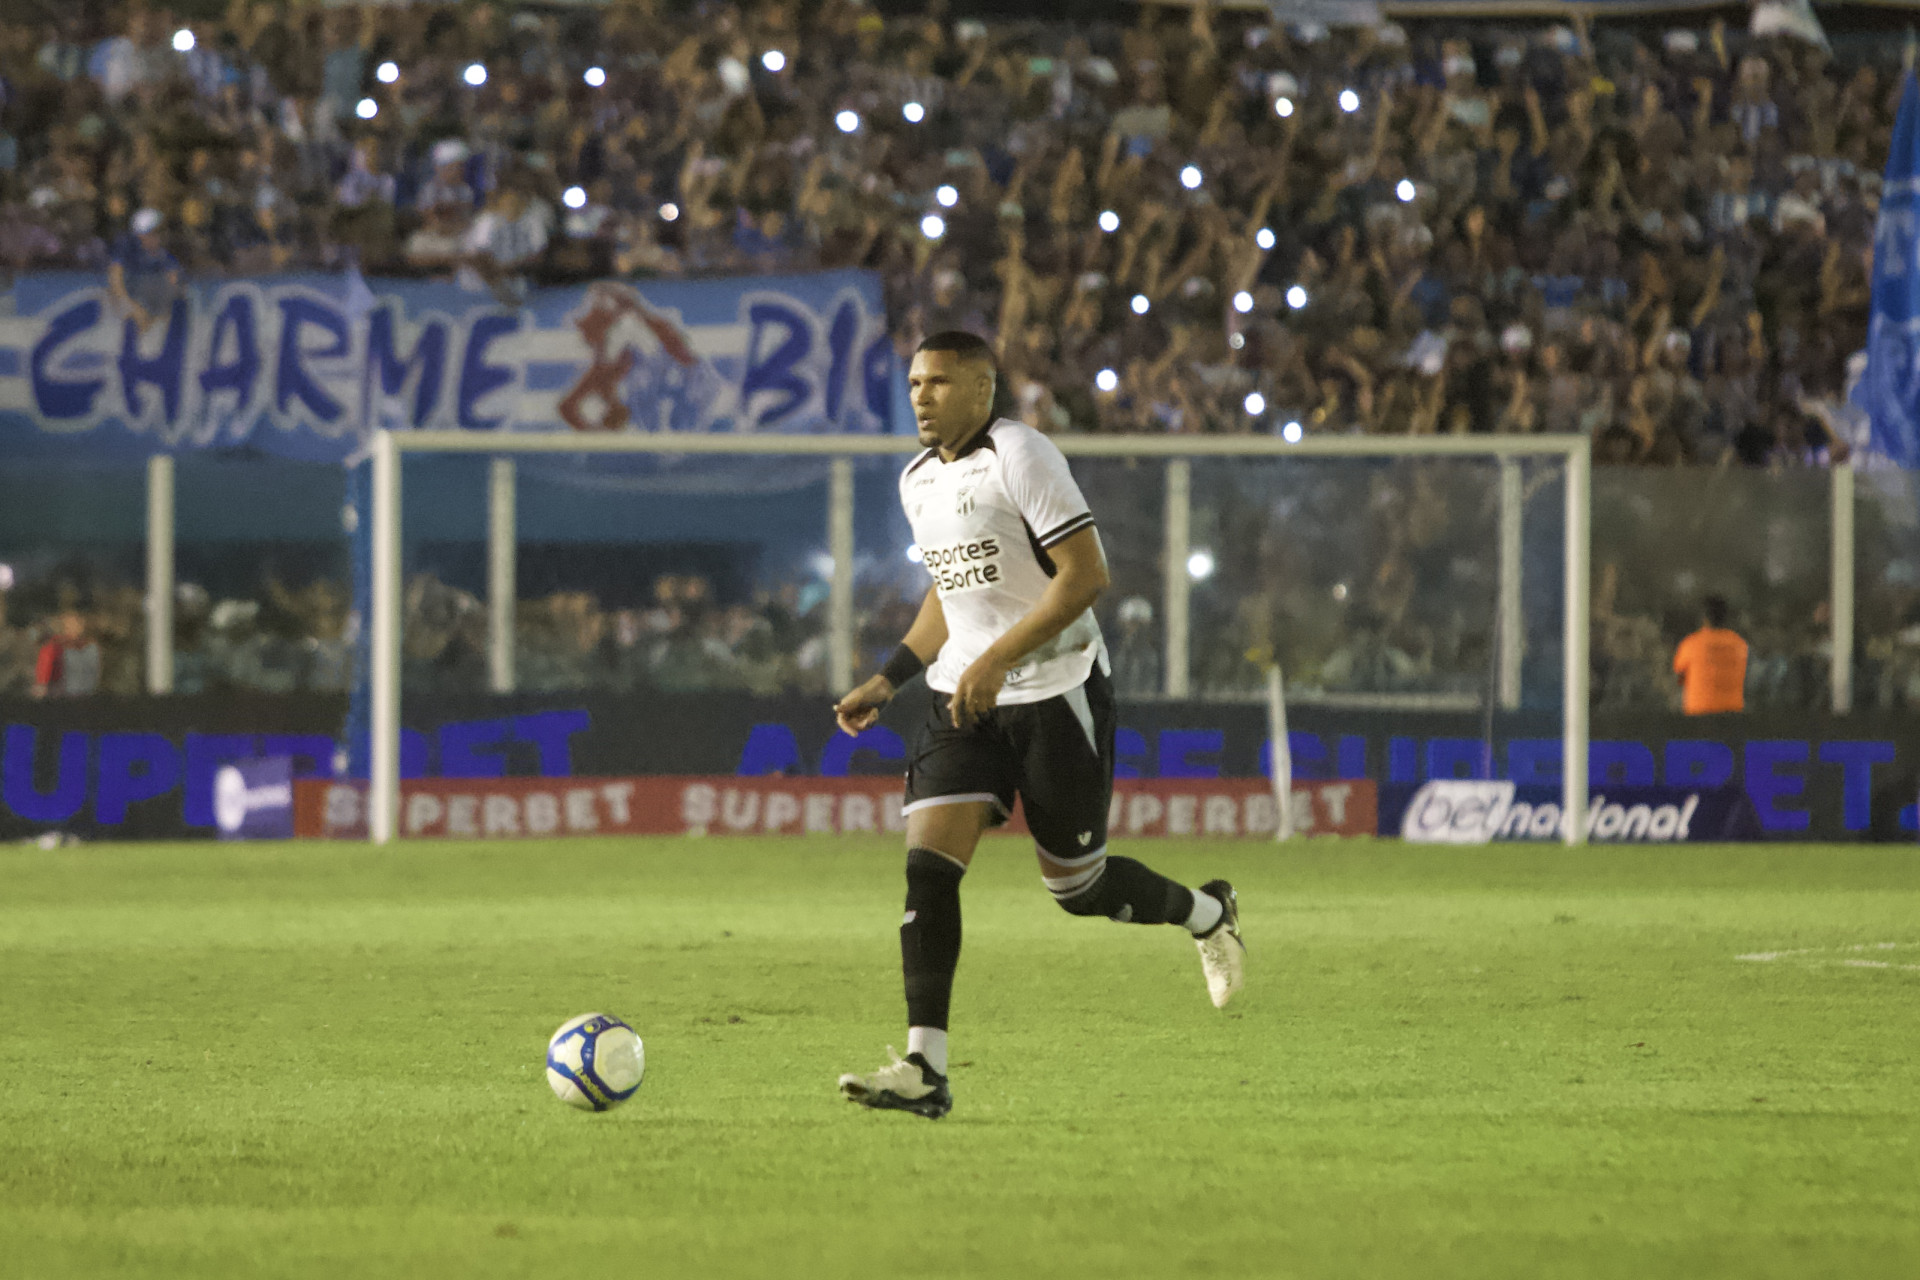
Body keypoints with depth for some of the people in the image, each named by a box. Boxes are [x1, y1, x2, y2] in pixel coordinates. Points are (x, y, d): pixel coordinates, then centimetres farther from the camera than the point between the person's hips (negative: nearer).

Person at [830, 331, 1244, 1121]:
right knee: (927, 866, -12)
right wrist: (889, 681, 15)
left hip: (1056, 693, -6)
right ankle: (924, 1069, -14)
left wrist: (999, 658, -26)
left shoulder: (1020, 457, -14)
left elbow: (1085, 574, -20)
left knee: (1077, 887, 4)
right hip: (963, 700, 6)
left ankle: (1206, 914, 36)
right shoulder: (918, 482, 11)